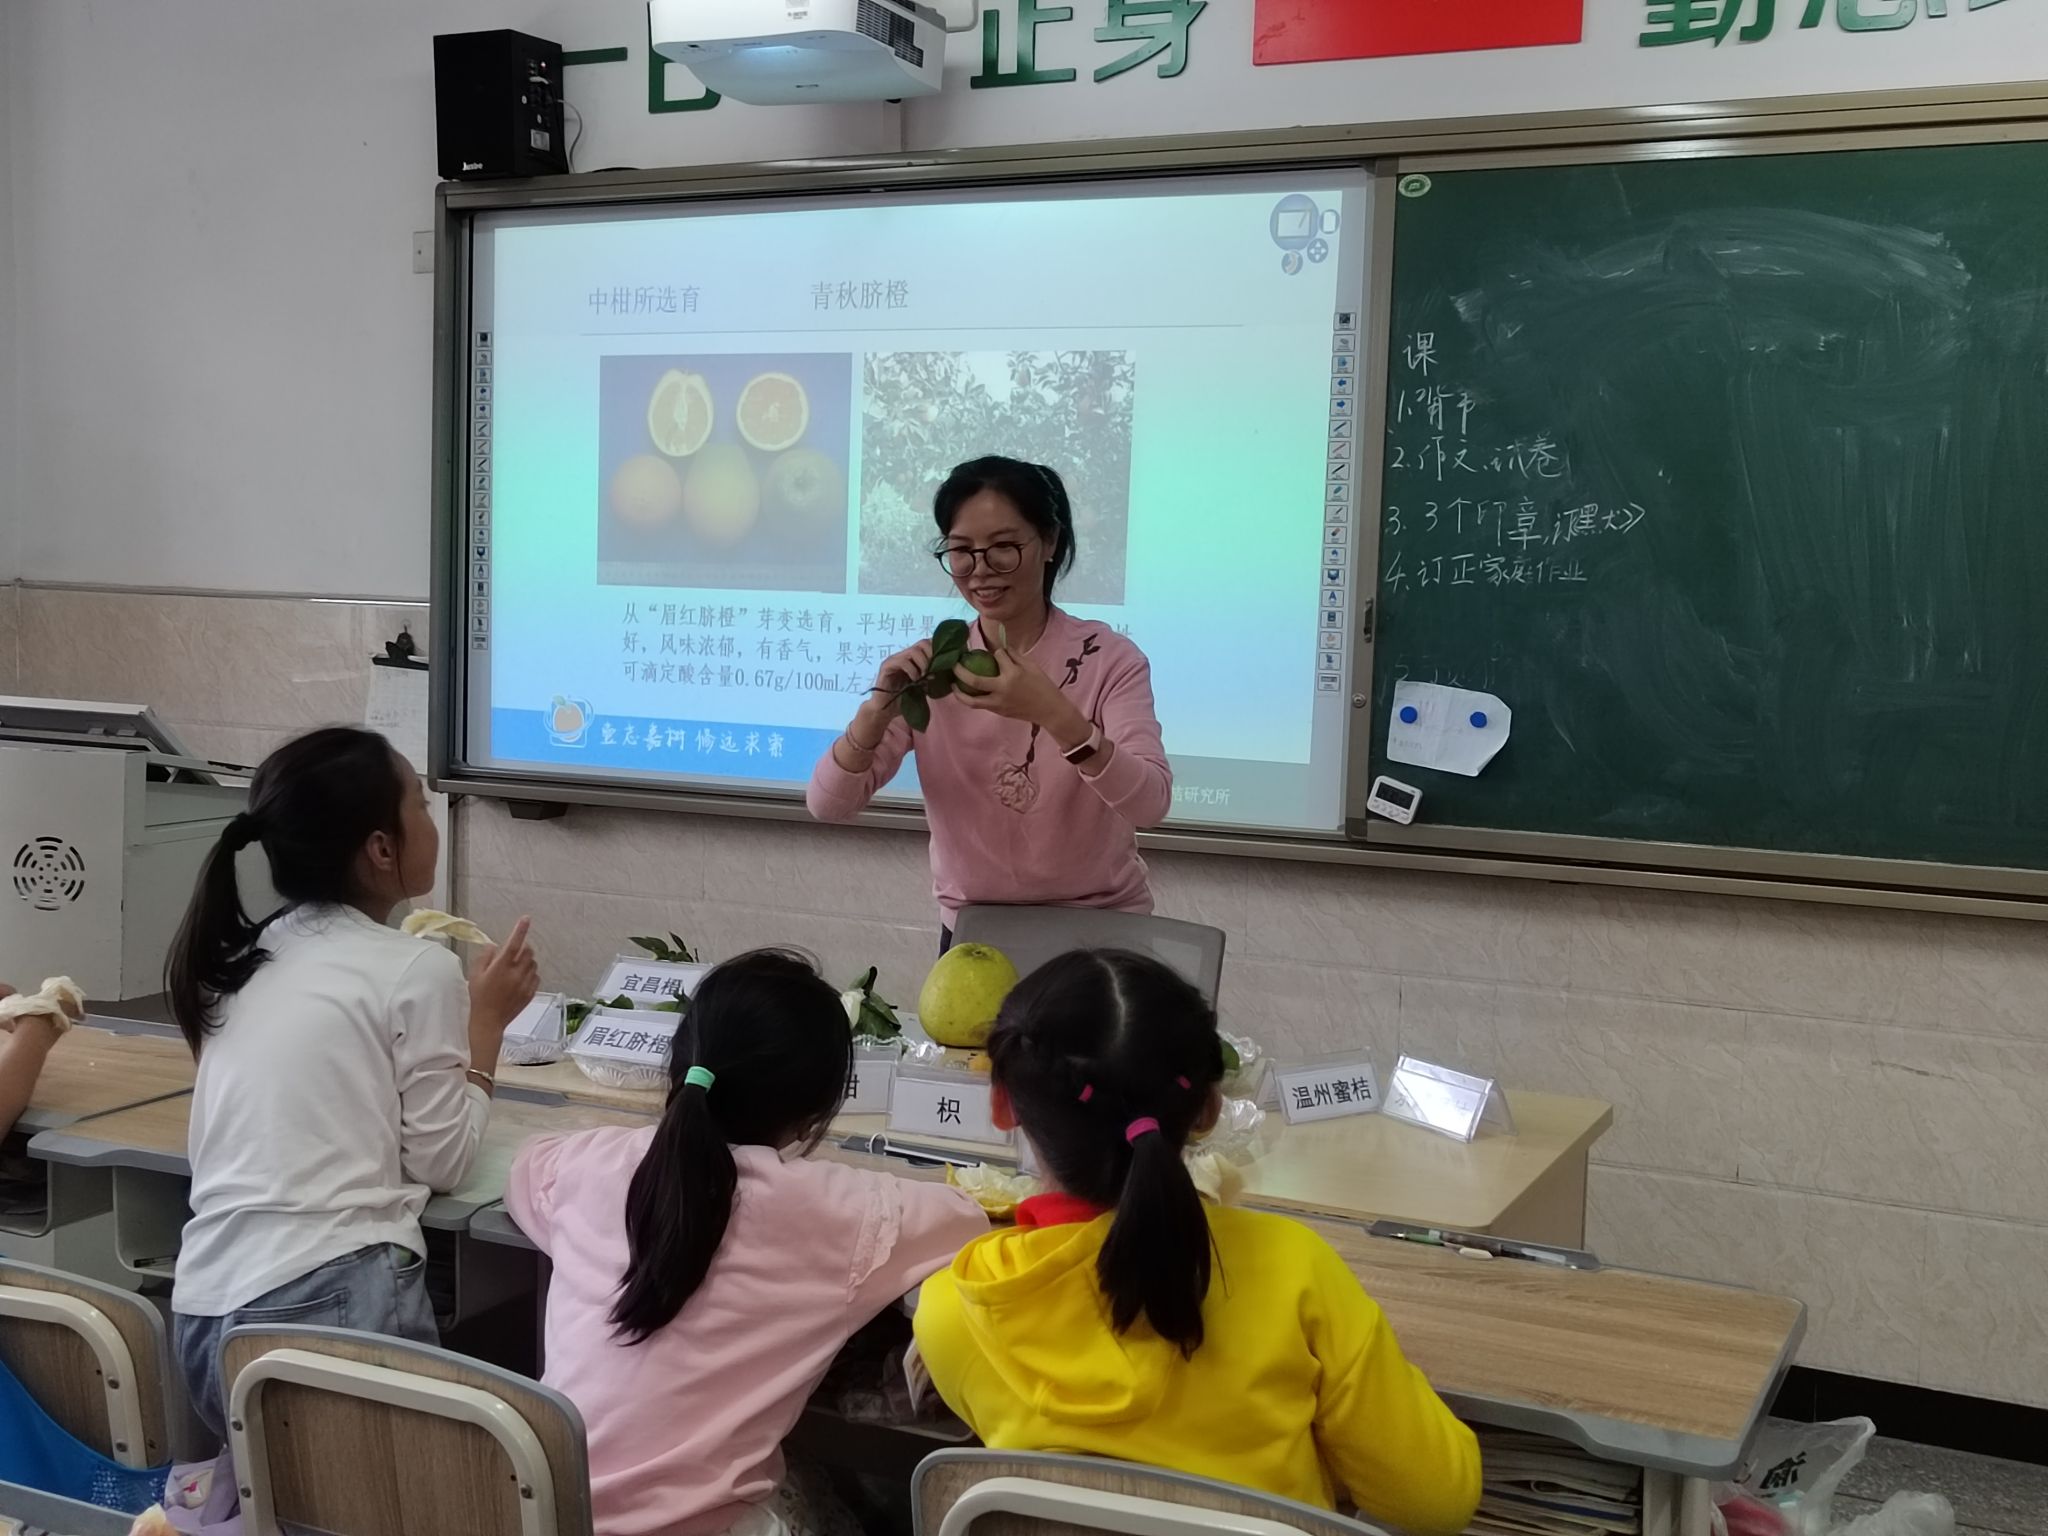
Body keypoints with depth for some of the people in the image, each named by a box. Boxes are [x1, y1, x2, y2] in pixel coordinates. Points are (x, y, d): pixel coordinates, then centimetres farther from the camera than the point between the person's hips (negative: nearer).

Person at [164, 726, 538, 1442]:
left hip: (205, 1313, 7)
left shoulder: (246, 959, 15)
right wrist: (487, 1020, 11)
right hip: (331, 1306, -7)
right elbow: (442, 1162, 0)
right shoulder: (418, 970, -3)